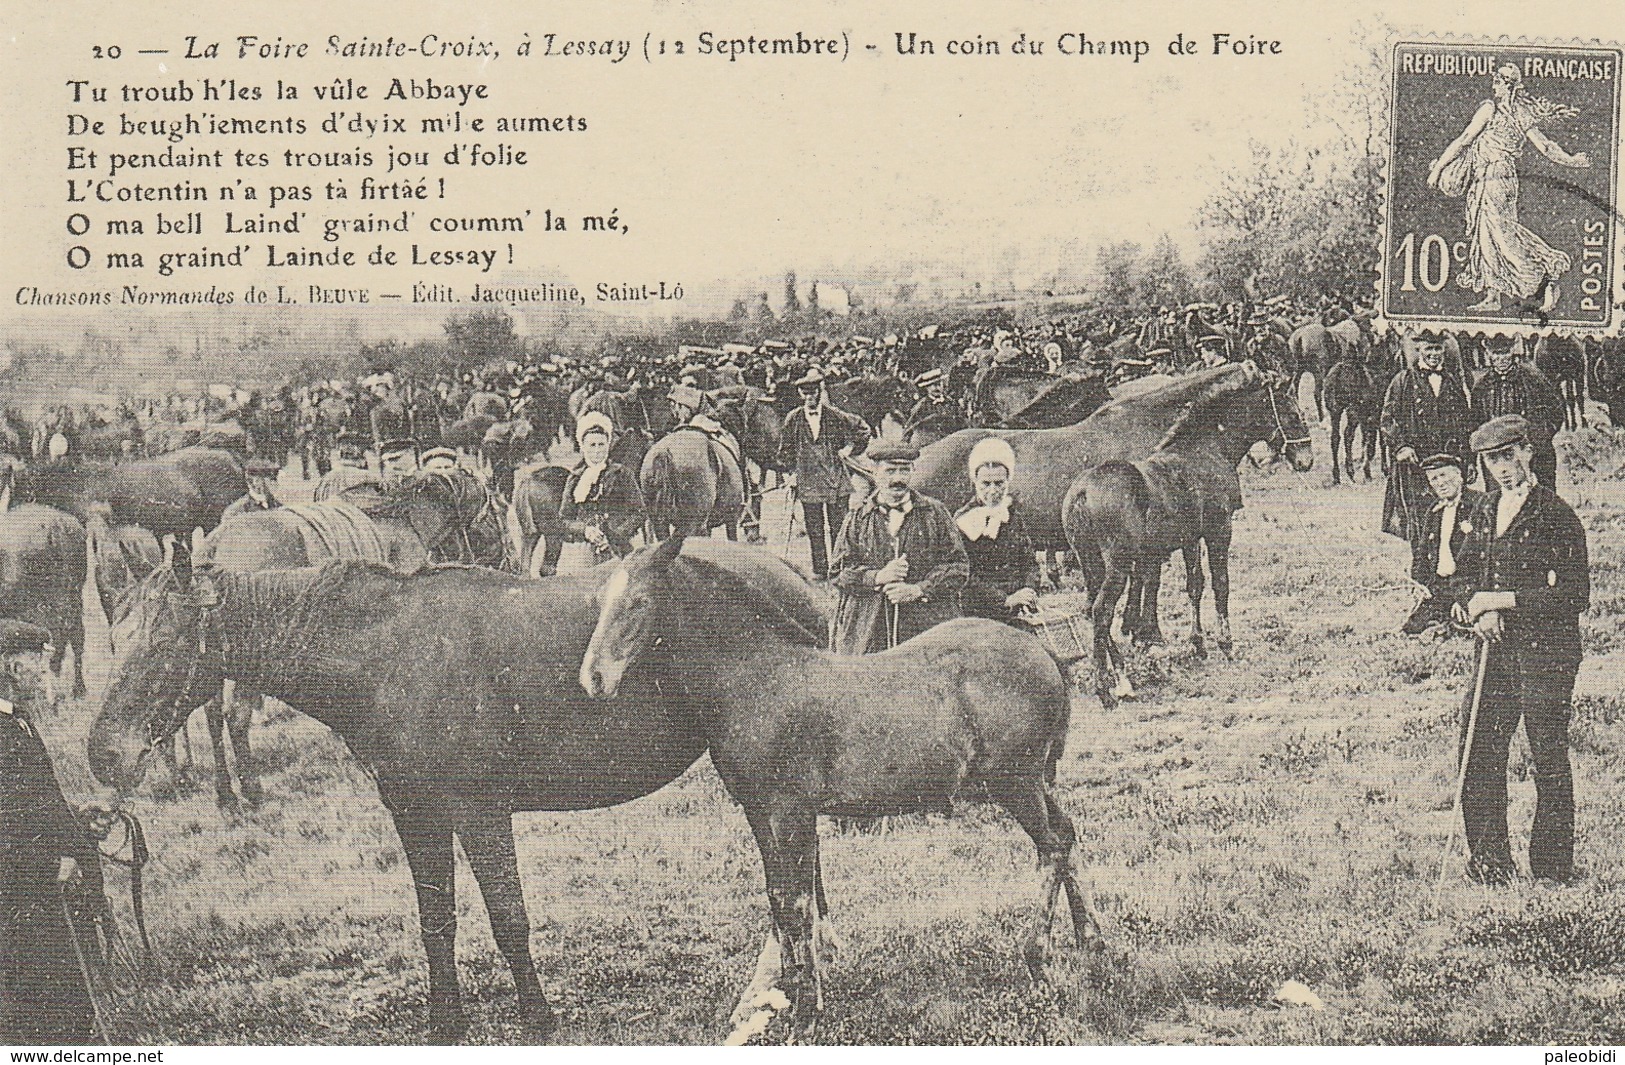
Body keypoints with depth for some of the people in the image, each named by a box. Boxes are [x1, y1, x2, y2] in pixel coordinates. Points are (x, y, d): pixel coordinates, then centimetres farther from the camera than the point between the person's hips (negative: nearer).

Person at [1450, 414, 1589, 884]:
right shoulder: (1490, 510, 12)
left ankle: (1552, 872, 11)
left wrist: (1502, 601, -14)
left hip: (1545, 651, -7)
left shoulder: (1556, 515, -10)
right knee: (1479, 752, 6)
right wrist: (1476, 610, -2)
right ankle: (1490, 864, 17)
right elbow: (1472, 576, 21)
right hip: (1497, 650, 7)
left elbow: (1575, 596, -13)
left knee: (1549, 761, 0)